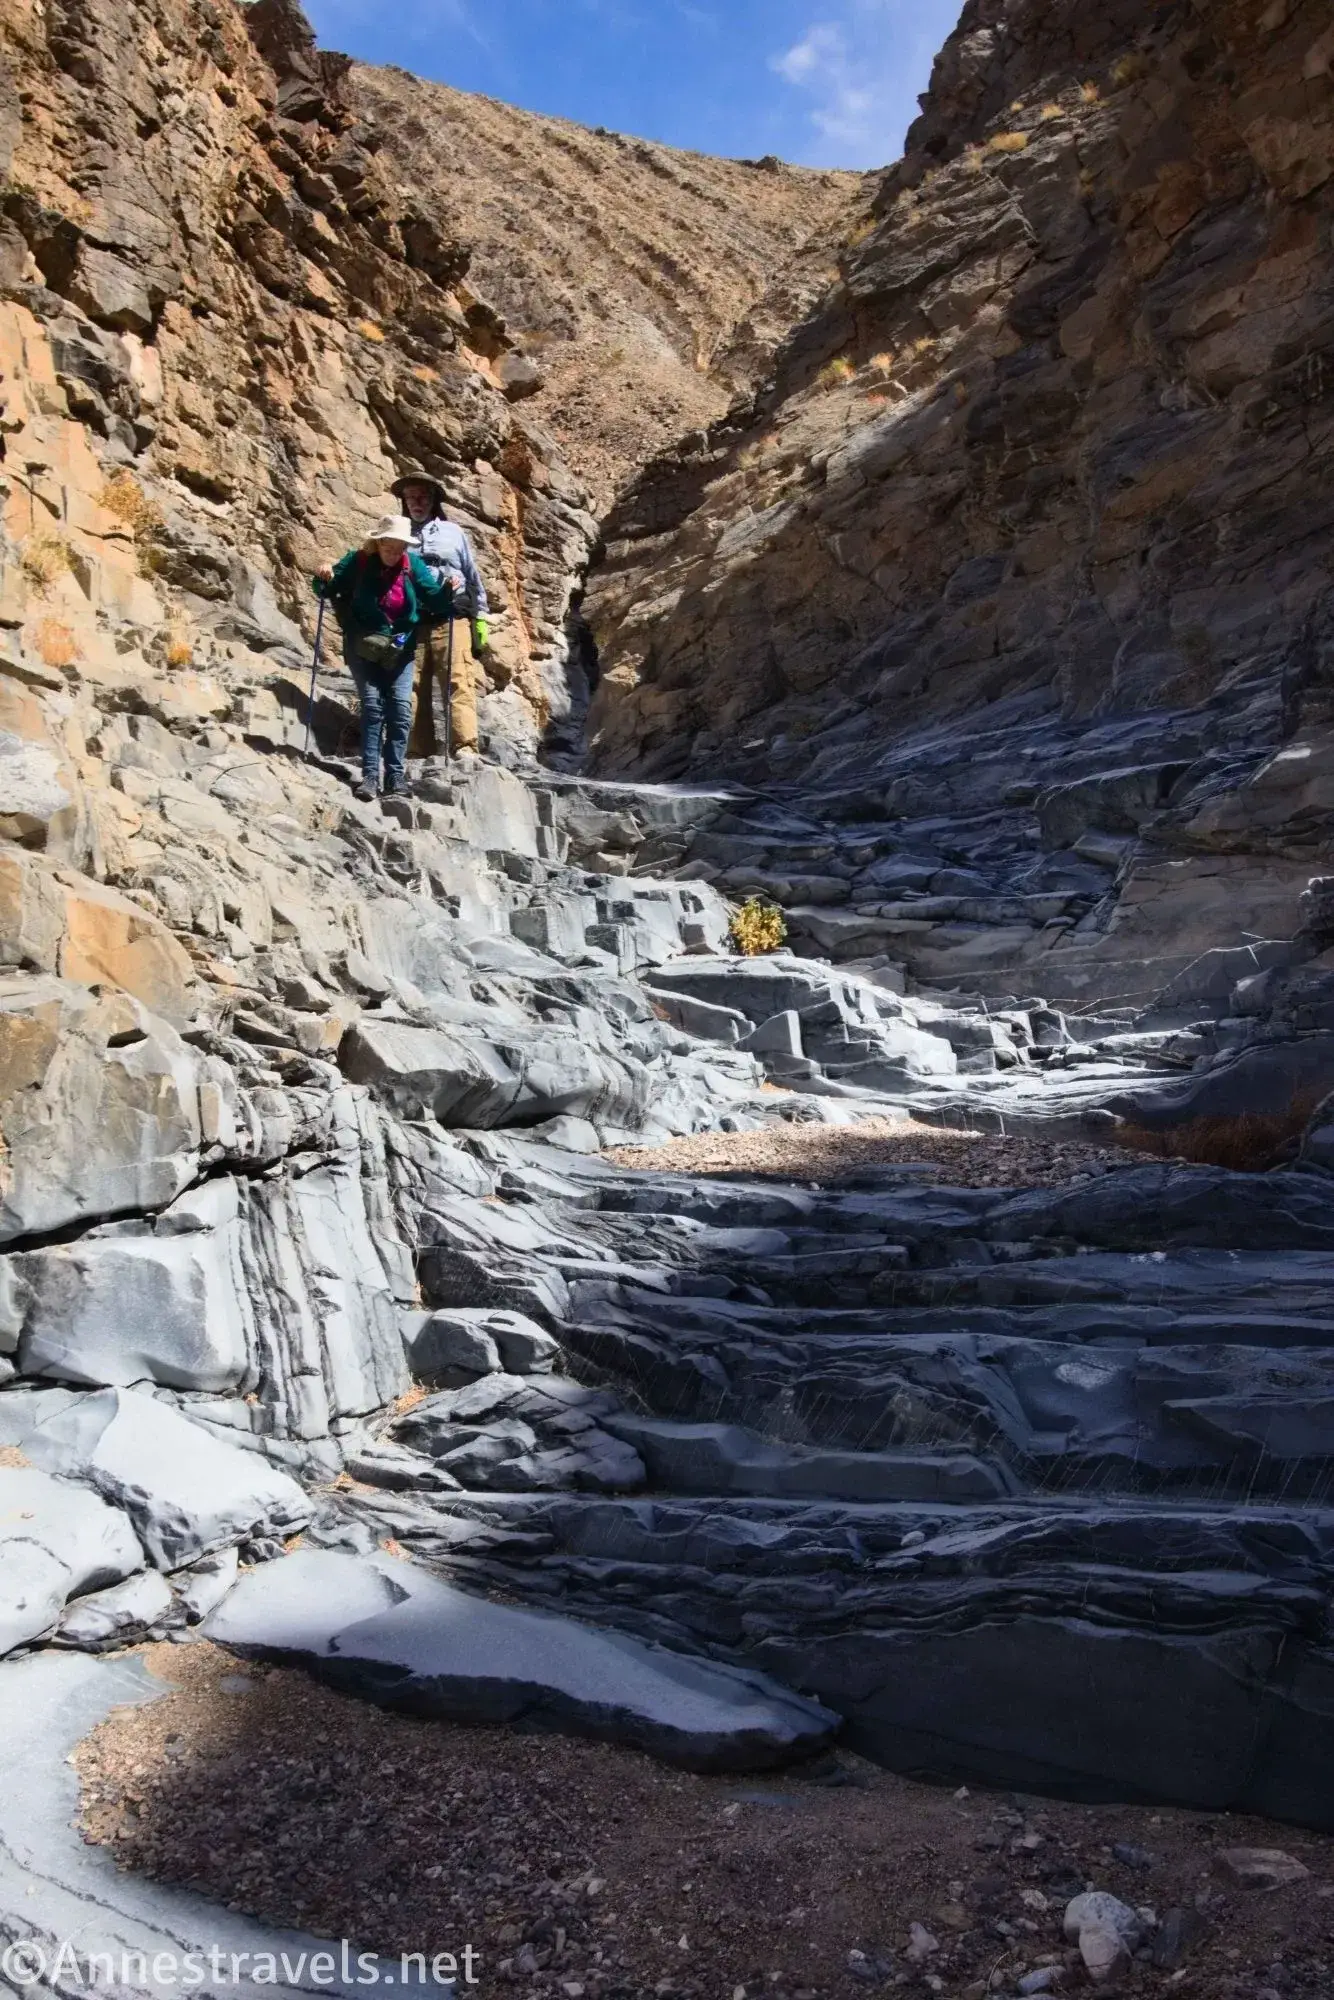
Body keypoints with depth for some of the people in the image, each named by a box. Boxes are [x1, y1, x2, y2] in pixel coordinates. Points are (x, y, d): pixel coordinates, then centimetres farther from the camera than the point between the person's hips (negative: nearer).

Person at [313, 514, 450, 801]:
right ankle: (370, 776, -16)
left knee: (401, 707, -9)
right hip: (363, 647, -2)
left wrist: (447, 591, -25)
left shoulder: (413, 564, -3)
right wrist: (323, 578, -23)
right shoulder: (357, 561, -7)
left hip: (400, 648, 2)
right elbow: (327, 590, 0)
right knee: (372, 705, -14)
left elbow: (434, 599, -4)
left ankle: (396, 777, -8)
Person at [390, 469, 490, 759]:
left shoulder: (452, 533, 18)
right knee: (414, 691, -5)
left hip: (451, 622, -1)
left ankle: (466, 749, -25)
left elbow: (474, 579, 19)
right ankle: (420, 755, -4)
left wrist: (481, 620, 11)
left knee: (459, 686, -16)